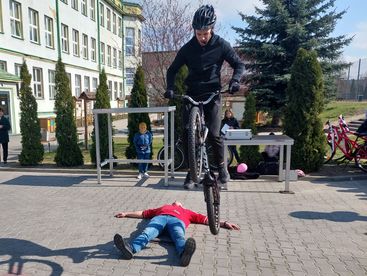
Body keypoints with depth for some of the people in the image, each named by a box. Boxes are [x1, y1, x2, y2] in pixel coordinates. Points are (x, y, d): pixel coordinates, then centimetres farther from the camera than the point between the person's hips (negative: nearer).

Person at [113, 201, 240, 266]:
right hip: (160, 217, 1)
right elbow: (143, 213, 41)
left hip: (177, 220, -1)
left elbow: (206, 219, 33)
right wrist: (126, 213, 36)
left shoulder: (187, 212, 42)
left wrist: (223, 223, 22)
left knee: (179, 237, -36)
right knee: (148, 232, -33)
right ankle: (130, 248, -60)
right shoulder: (163, 207, 45)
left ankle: (184, 253, -68)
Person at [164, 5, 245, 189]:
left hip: (212, 94, -1)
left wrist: (235, 80, -19)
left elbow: (239, 65, 1)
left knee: (213, 134, -11)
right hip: (192, 95, 2)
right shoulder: (188, 48, 0)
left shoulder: (221, 45, -3)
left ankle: (221, 165, 14)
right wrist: (170, 88, -11)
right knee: (187, 132, -11)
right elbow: (172, 70, 6)